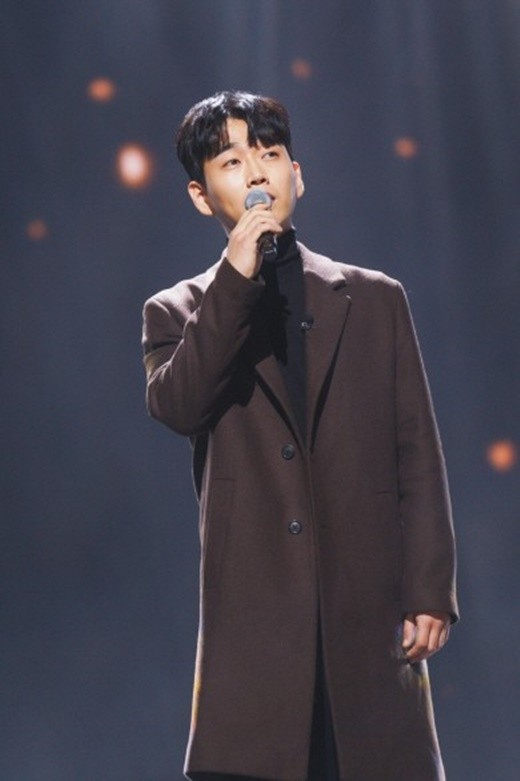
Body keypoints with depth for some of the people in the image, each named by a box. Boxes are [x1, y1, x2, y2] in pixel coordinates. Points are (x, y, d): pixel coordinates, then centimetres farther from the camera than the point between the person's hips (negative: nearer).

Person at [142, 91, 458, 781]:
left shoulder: (375, 300, 14)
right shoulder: (179, 313, 13)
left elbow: (418, 457, 8)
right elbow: (176, 406, -9)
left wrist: (430, 593, -2)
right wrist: (236, 280, -12)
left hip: (369, 614, 1)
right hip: (251, 614, -1)